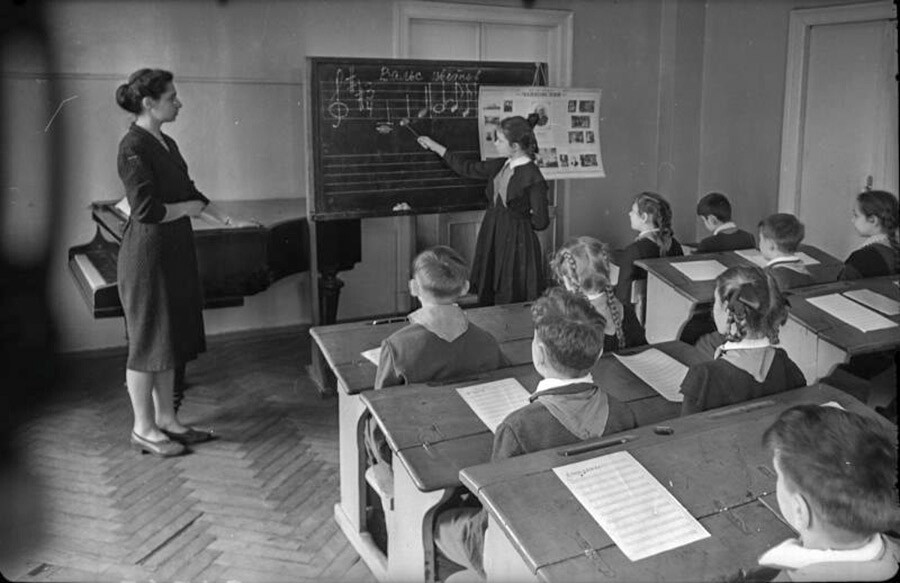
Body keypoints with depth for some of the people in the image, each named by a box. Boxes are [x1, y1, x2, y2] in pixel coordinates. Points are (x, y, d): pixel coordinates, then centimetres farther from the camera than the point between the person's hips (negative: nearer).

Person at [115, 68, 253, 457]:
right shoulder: (133, 147, -16)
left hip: (174, 253, 9)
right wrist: (188, 208, -9)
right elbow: (146, 209, -22)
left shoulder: (166, 144, 12)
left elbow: (190, 193, 18)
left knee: (172, 338, 14)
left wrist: (228, 221, 13)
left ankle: (166, 419, 26)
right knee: (148, 341, 1)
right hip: (148, 254, -9)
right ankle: (143, 429, 14)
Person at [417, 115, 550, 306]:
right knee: (487, 298, 13)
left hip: (515, 243, -7)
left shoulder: (533, 177, -17)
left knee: (511, 306, 1)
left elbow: (541, 222, -14)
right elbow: (469, 168, 18)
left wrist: (516, 220, 0)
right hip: (492, 239, 8)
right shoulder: (501, 166, 5)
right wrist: (436, 147, 23)